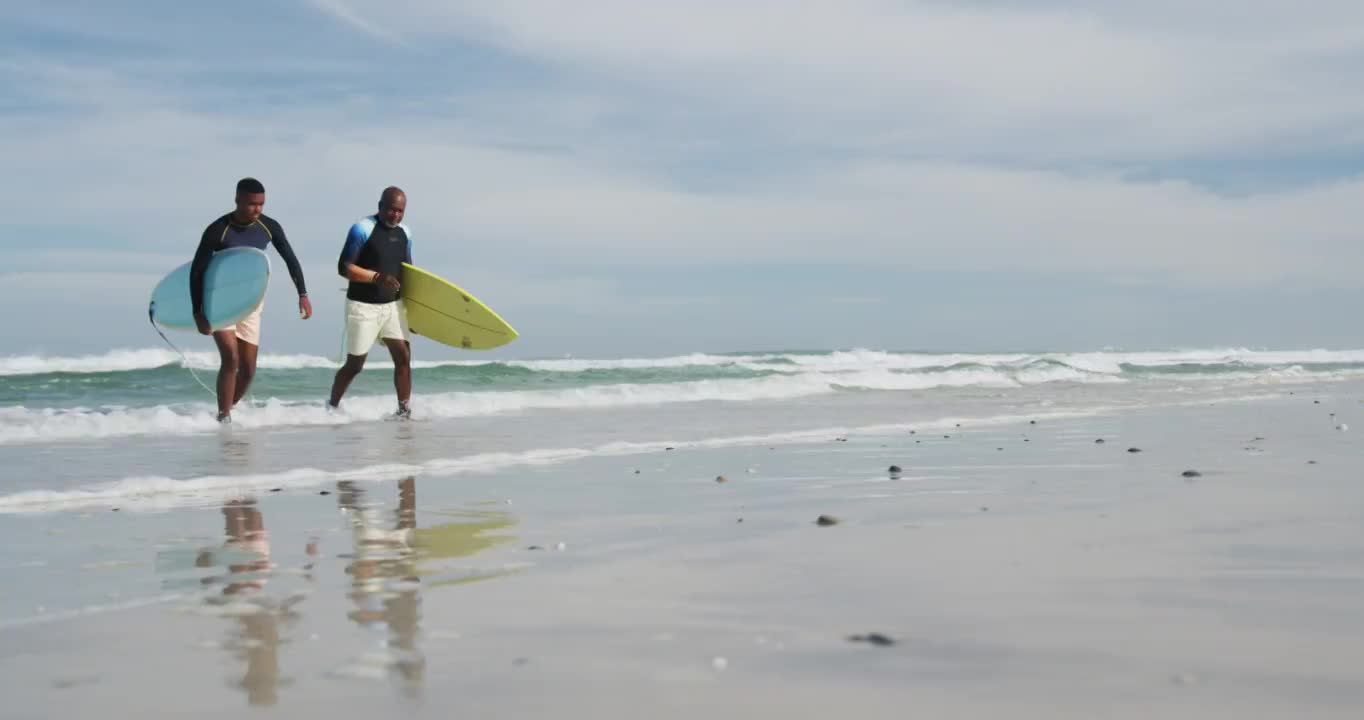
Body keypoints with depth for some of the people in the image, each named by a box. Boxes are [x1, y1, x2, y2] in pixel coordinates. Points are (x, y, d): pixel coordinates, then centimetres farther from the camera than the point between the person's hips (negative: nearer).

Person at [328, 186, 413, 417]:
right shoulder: (363, 229, -12)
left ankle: (404, 410, 2)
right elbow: (344, 268, -16)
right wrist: (377, 277, -28)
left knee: (404, 357, -5)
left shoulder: (405, 233, 8)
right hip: (363, 306, -5)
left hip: (394, 305, 5)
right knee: (354, 364, 2)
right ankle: (332, 406, 21)